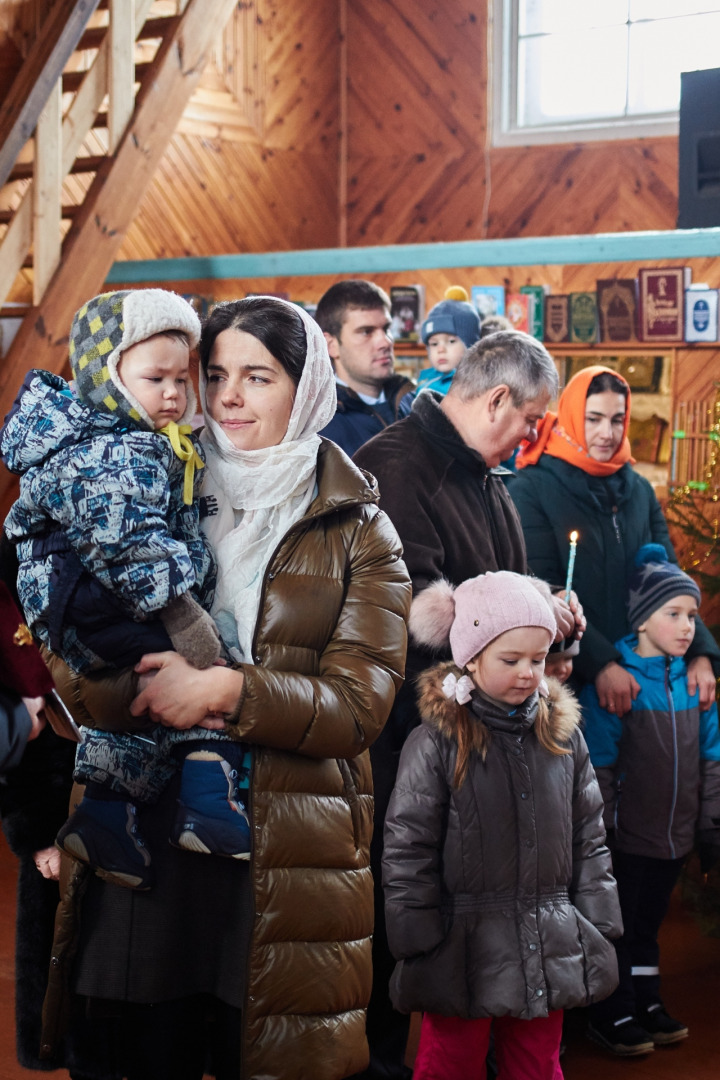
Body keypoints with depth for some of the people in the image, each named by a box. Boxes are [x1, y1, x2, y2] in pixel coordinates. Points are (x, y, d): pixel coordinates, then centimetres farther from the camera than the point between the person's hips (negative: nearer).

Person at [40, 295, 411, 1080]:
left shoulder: (360, 533, 4)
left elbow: (360, 703, -6)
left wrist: (225, 692, -19)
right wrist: (161, 692, -16)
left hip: (286, 861, -2)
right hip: (147, 834, 2)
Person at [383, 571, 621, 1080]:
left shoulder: (563, 736, 4)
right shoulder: (437, 742, -10)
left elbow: (589, 836, 11)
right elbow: (408, 849, -8)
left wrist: (596, 925, 8)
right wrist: (420, 943, -9)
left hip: (547, 951, 4)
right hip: (466, 944, -4)